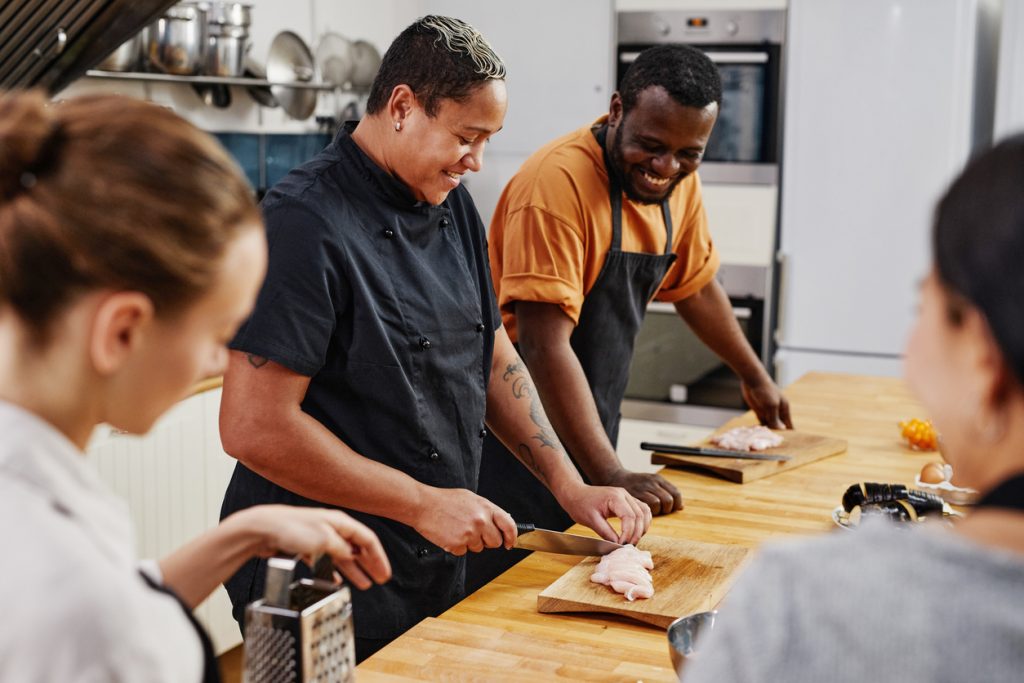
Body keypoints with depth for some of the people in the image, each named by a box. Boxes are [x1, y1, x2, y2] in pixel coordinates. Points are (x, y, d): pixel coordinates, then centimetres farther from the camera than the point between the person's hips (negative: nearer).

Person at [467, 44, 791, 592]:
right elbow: (544, 346, -27)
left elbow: (694, 286, 21)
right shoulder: (559, 181, -23)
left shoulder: (678, 182, 3)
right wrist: (610, 476, -29)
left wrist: (755, 379, 29)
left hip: (589, 430, 7)